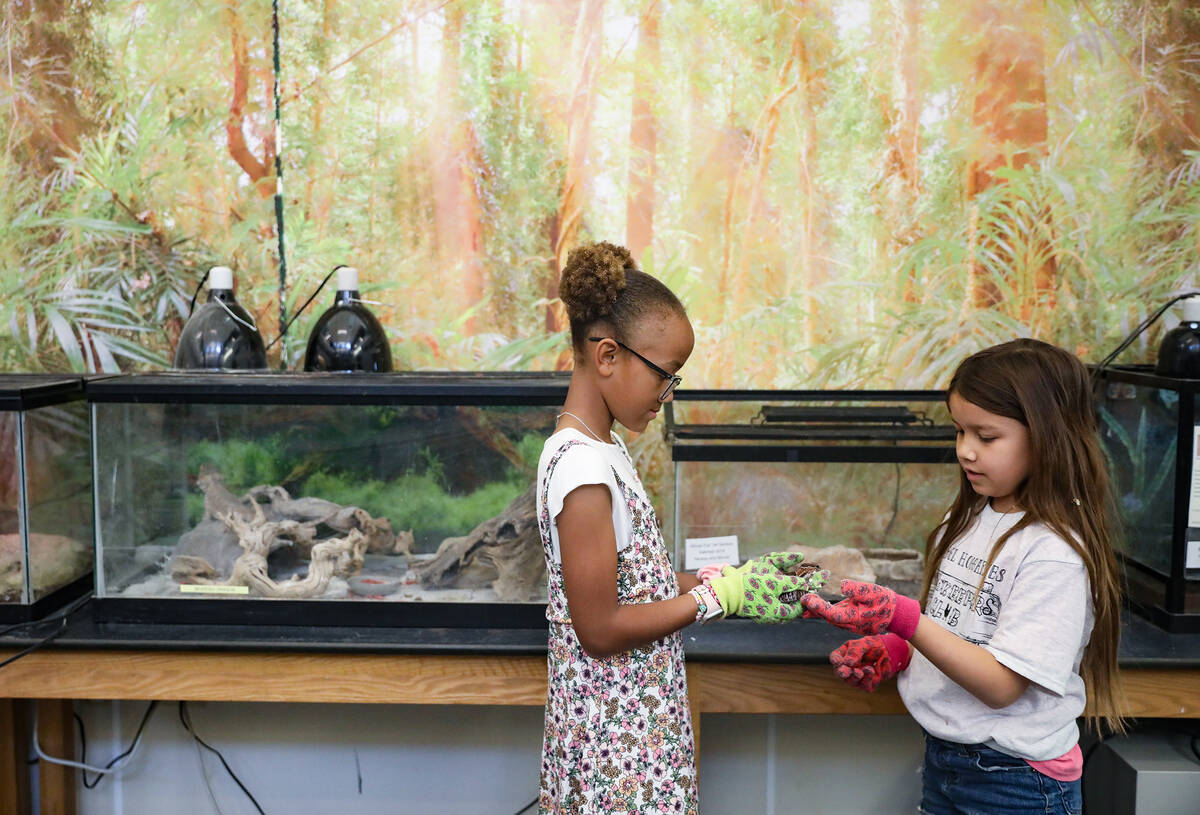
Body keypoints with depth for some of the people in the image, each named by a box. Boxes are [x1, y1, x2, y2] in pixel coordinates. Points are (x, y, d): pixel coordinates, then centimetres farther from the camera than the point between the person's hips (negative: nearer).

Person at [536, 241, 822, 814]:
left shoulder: (597, 449, 7)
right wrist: (724, 596, -16)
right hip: (616, 734, -9)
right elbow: (600, 629, -22)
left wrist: (737, 579, 2)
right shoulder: (582, 467, -22)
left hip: (630, 715, 9)